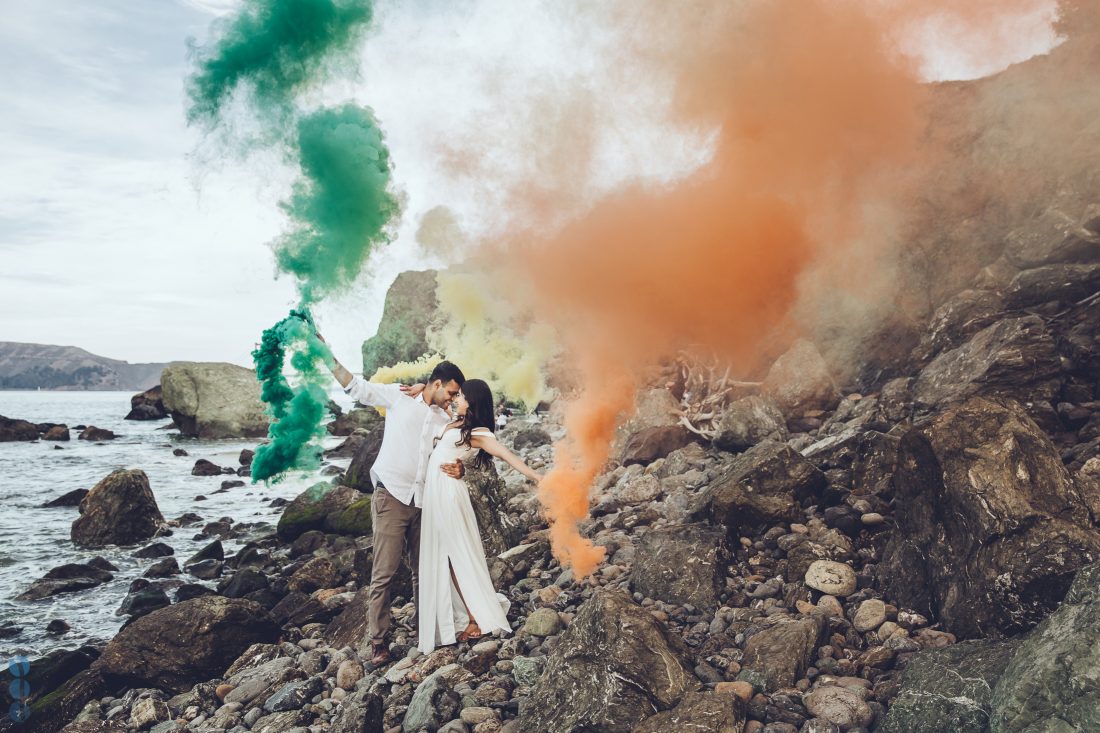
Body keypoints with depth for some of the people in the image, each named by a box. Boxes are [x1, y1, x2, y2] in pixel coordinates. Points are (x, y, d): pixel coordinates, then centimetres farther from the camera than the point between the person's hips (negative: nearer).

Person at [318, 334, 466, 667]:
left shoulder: (444, 418, 13)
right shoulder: (398, 396, 0)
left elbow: (452, 456, 14)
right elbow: (357, 387, -1)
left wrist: (458, 469, -10)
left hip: (424, 502, 5)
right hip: (392, 497, -5)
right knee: (384, 573, -5)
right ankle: (378, 642, 2)